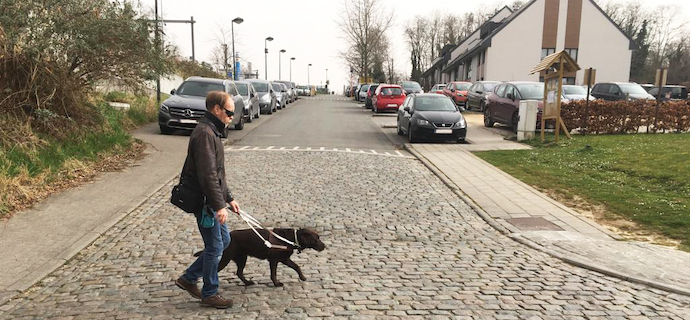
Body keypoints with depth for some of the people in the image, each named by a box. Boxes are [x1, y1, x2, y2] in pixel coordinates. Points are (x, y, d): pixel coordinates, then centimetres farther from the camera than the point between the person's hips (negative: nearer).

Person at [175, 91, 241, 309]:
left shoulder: (213, 131, 14)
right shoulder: (204, 133, -20)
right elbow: (208, 175, -26)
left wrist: (229, 198, 20)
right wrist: (219, 205, -27)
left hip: (212, 200, 10)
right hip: (205, 201, -10)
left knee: (224, 240, 18)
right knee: (215, 247, 1)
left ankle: (188, 279, 28)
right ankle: (209, 294, 19)